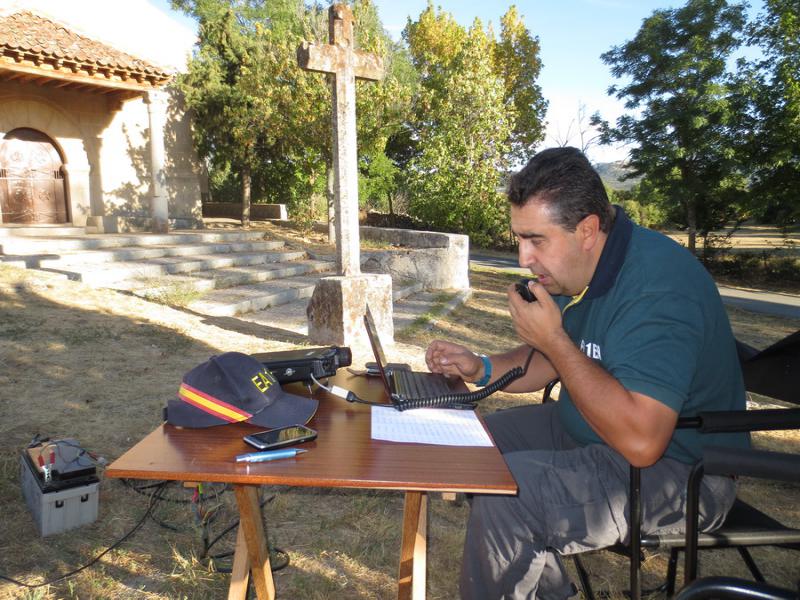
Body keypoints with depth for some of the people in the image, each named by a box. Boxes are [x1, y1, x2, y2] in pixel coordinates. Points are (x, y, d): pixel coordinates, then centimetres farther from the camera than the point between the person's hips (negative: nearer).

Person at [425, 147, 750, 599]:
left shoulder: (656, 286, -29)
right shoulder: (577, 270, 1)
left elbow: (640, 442, -36)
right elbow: (553, 361, 15)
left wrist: (554, 339, -29)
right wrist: (481, 368, -2)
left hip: (680, 469, -10)